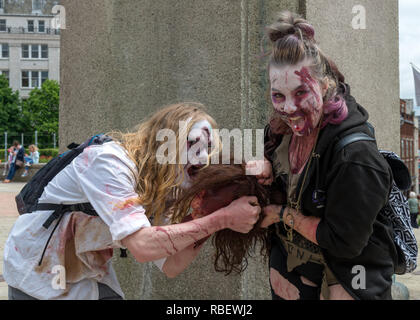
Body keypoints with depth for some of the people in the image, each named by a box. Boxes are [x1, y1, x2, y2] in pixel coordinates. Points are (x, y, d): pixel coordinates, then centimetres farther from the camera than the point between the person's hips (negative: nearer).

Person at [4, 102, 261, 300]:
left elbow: (170, 267, -8)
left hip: (92, 275, 7)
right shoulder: (109, 161, -27)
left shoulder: (158, 191, -3)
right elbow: (142, 246, -37)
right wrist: (222, 219, -34)